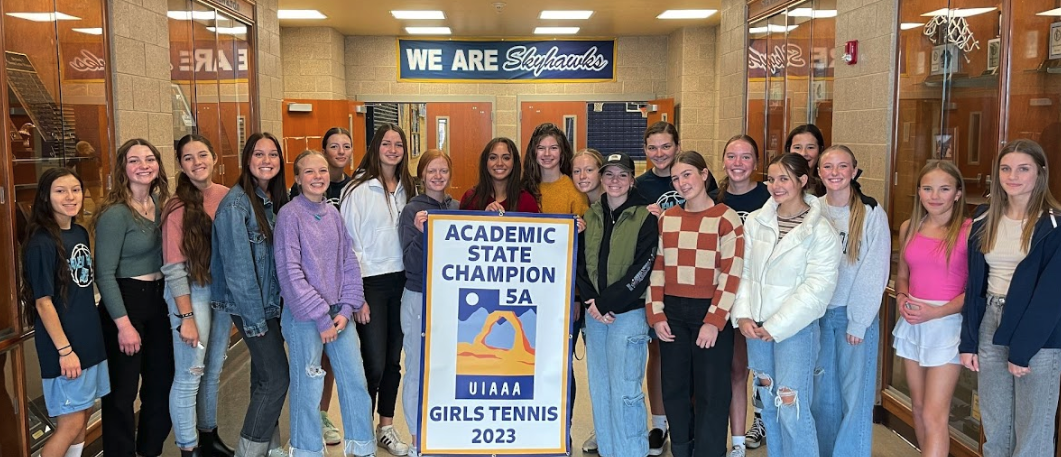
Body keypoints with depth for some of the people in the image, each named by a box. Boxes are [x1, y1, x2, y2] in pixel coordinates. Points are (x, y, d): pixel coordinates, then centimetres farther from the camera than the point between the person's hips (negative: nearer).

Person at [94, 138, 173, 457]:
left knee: (162, 380, 17)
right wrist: (123, 324, -19)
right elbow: (105, 274, -17)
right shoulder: (115, 214, -16)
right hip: (126, 300, -7)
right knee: (123, 389, 3)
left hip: (158, 298, 8)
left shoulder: (161, 202, 4)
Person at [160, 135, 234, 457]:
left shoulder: (228, 197, 0)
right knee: (189, 376, 0)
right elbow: (174, 268, -15)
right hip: (192, 293, -5)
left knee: (213, 371, 18)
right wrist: (186, 316, -17)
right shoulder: (178, 208, -14)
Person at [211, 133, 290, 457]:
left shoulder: (275, 200, 7)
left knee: (265, 377, 15)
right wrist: (255, 318, -16)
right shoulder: (236, 204, -16)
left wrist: (270, 309, 6)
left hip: (272, 303, 7)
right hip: (250, 306, -7)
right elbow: (238, 268, -18)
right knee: (277, 378, -5)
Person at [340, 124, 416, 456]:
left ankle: (386, 427, 27)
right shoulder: (358, 189, -7)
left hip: (402, 281, 5)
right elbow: (350, 243, -9)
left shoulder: (408, 189, 10)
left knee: (393, 360, 12)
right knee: (374, 363, -2)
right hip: (371, 283, -5)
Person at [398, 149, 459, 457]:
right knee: (418, 369, 4)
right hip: (419, 298, -4)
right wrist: (419, 233, -29)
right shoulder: (413, 210, -8)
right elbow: (410, 263, -12)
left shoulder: (456, 207, 5)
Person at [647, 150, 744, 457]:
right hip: (672, 312, 4)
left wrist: (714, 321, -15)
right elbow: (656, 269, 9)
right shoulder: (666, 219, 9)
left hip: (710, 313, -4)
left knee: (710, 393, 2)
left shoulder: (726, 219, -4)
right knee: (674, 389, 11)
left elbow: (731, 274, -9)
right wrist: (656, 315, 0)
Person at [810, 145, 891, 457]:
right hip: (818, 314, 3)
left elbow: (875, 272, -9)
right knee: (822, 393, 12)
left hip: (855, 316, -3)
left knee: (855, 395, 3)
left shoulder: (872, 214, -8)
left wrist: (858, 322, -10)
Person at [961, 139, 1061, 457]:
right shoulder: (984, 219, 6)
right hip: (990, 326, 5)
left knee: (1032, 430, 5)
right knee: (994, 426, 14)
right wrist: (968, 341, 3)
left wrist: (1022, 349, -15)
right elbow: (974, 284, 7)